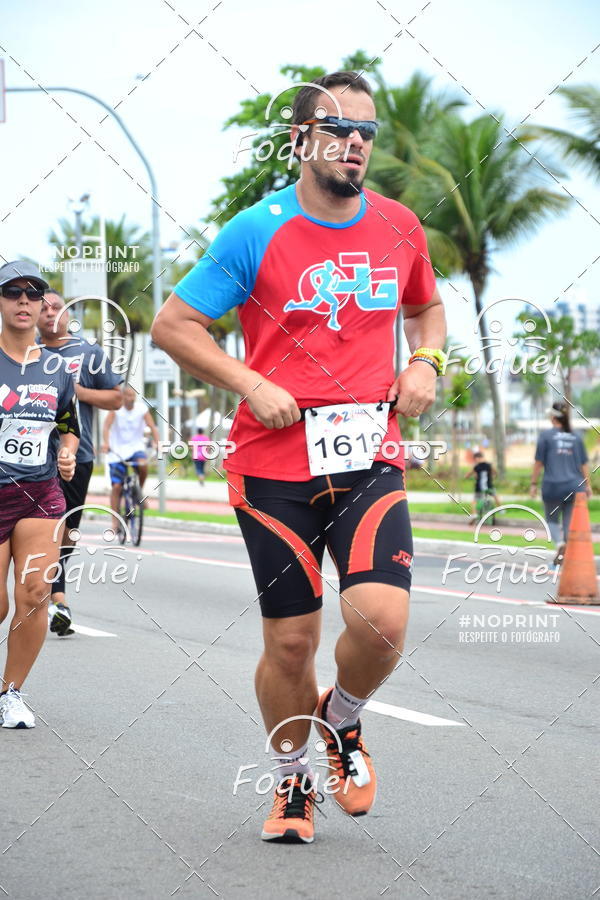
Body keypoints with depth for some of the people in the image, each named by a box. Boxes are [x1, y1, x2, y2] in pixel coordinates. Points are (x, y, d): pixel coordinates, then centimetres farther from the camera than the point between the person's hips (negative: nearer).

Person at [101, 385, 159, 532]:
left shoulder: (142, 408, -6)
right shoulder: (116, 409, -10)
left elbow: (152, 426, -10)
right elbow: (106, 426, -19)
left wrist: (157, 443, -26)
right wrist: (106, 443, -36)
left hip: (136, 447, 1)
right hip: (118, 450, -1)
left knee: (143, 465, -33)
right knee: (116, 486, -7)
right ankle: (115, 521, 0)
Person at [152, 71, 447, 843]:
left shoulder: (399, 227, 7)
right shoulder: (257, 231, -4)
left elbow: (427, 307, 27)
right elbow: (172, 325, 0)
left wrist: (425, 362, 6)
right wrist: (252, 386, -11)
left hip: (370, 460, 2)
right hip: (275, 467, -2)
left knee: (381, 621, -17)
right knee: (290, 641, 3)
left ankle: (341, 721, 17)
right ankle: (293, 781, 30)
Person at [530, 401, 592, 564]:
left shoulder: (546, 435, -3)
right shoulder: (576, 437, 7)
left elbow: (538, 462, -3)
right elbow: (584, 464, 9)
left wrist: (533, 484, 4)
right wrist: (588, 485, 16)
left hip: (553, 486, -3)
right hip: (575, 487, 3)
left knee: (552, 520, 12)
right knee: (570, 523, 8)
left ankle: (560, 544, -16)